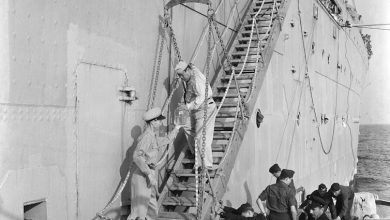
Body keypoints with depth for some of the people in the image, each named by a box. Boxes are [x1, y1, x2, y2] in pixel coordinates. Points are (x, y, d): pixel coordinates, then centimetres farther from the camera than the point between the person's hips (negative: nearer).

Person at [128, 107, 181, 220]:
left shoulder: (154, 136, 16)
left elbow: (166, 140, 38)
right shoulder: (147, 136, -14)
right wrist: (149, 174, -26)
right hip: (143, 176, -10)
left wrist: (176, 129, 43)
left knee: (152, 209, 13)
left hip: (150, 174, 10)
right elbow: (137, 156, -25)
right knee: (140, 210, -10)